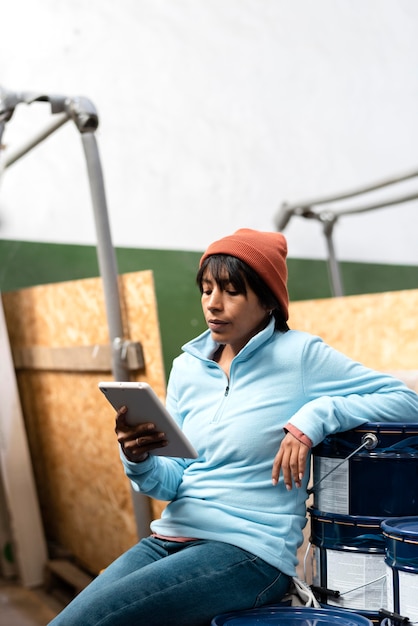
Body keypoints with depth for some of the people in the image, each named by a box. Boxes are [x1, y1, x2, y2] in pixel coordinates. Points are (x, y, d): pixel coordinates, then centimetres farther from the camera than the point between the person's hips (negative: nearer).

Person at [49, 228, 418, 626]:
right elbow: (173, 482, 11)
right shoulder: (187, 368, 10)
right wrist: (140, 462, -12)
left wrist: (315, 416, -19)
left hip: (249, 552, -5)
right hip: (168, 539, 6)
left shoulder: (299, 355, -5)